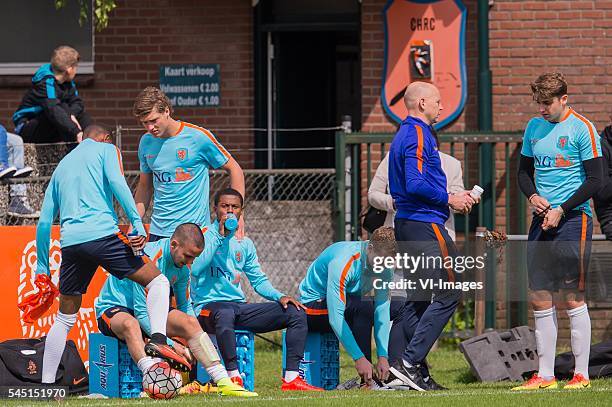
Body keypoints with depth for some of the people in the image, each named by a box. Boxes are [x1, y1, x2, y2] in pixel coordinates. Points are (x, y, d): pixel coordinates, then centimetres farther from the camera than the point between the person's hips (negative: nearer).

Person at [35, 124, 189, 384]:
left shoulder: (62, 165, 29)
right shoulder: (106, 149, 15)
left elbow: (44, 222, 26)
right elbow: (116, 183, -7)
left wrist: (42, 266, 29)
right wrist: (137, 223, -13)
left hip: (70, 243, 5)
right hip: (102, 234, -5)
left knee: (65, 319, 16)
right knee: (158, 281, 4)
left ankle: (46, 385, 12)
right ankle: (158, 340, -21)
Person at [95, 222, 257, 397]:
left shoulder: (182, 267, -2)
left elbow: (185, 306, 12)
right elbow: (141, 313, -28)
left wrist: (196, 338, -5)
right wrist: (170, 344, -30)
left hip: (150, 310, 7)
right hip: (112, 309, -7)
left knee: (190, 322, -14)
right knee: (130, 325, -41)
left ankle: (223, 382, -18)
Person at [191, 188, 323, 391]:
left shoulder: (244, 243, 18)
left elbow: (258, 280, 21)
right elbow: (195, 269, -19)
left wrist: (280, 296, 1)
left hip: (240, 307, 7)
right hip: (208, 306, -7)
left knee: (296, 312, -8)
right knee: (225, 313, -43)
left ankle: (291, 378, -16)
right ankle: (234, 377, -39)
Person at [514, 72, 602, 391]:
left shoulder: (581, 129, -7)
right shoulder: (533, 127, 13)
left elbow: (594, 181, -8)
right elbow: (524, 170, 22)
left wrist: (561, 211, -14)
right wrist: (533, 196, 1)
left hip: (573, 219, -6)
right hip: (542, 220, 6)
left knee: (571, 298, -7)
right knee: (540, 298, 4)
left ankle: (581, 374, -1)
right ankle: (545, 375, 9)